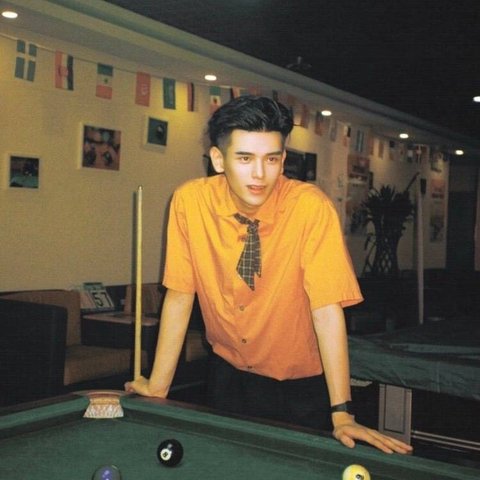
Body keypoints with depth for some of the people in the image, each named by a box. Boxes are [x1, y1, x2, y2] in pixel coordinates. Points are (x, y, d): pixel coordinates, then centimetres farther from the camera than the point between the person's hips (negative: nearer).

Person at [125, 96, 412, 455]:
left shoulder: (311, 207, -24)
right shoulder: (190, 201, -17)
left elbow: (327, 309, -25)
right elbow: (180, 295, -10)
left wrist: (341, 414, -28)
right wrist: (158, 386, -11)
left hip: (303, 381, -2)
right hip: (229, 372, 2)